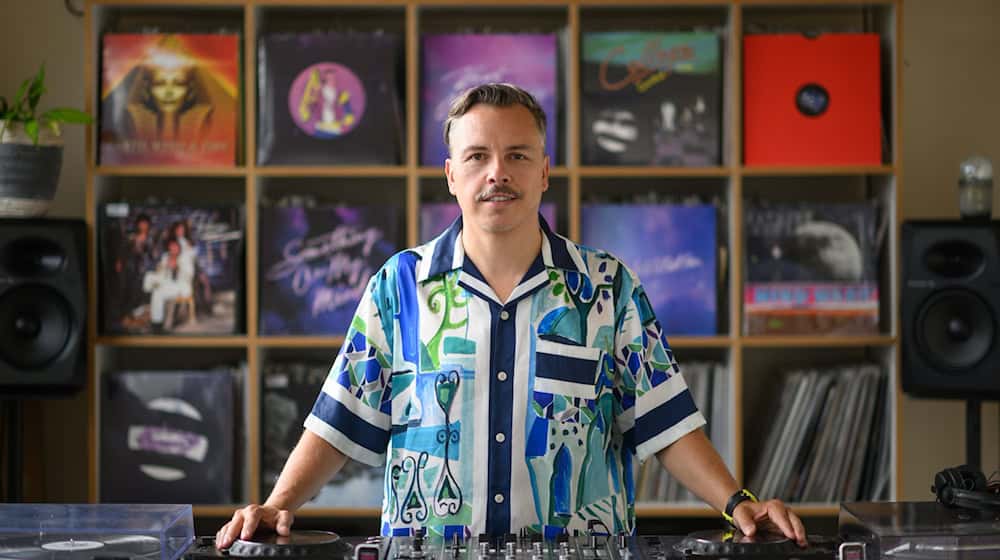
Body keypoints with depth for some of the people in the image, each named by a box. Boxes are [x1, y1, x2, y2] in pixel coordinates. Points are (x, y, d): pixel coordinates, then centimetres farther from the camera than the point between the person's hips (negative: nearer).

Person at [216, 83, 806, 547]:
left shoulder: (608, 287, 8)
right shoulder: (400, 285, 8)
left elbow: (663, 422, 6)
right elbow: (339, 422, 7)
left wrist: (738, 503, -6)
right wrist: (279, 504, -6)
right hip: (427, 554, 0)